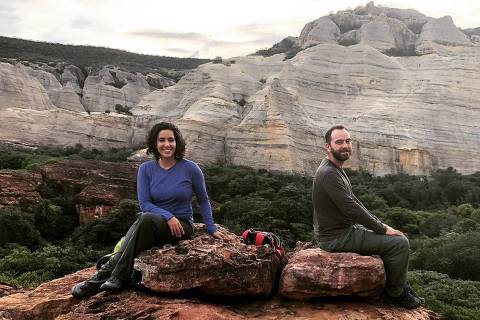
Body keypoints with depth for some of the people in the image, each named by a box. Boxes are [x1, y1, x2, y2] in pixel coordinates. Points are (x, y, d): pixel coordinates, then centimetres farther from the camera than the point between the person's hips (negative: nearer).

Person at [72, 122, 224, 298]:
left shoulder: (190, 168, -5)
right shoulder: (146, 169, 1)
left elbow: (203, 200, 7)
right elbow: (144, 203, -5)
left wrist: (212, 229, 4)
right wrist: (168, 216, -20)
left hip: (181, 226, -2)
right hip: (154, 223, 2)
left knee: (146, 219, -34)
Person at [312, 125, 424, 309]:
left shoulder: (337, 170, 11)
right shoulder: (328, 174, -23)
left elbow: (353, 200, 16)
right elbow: (351, 209, -25)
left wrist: (379, 224, 10)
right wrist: (383, 229, -14)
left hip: (344, 229, 11)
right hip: (336, 237, -11)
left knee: (396, 238, 20)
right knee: (400, 243, -10)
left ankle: (400, 285, 29)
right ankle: (396, 294, 9)